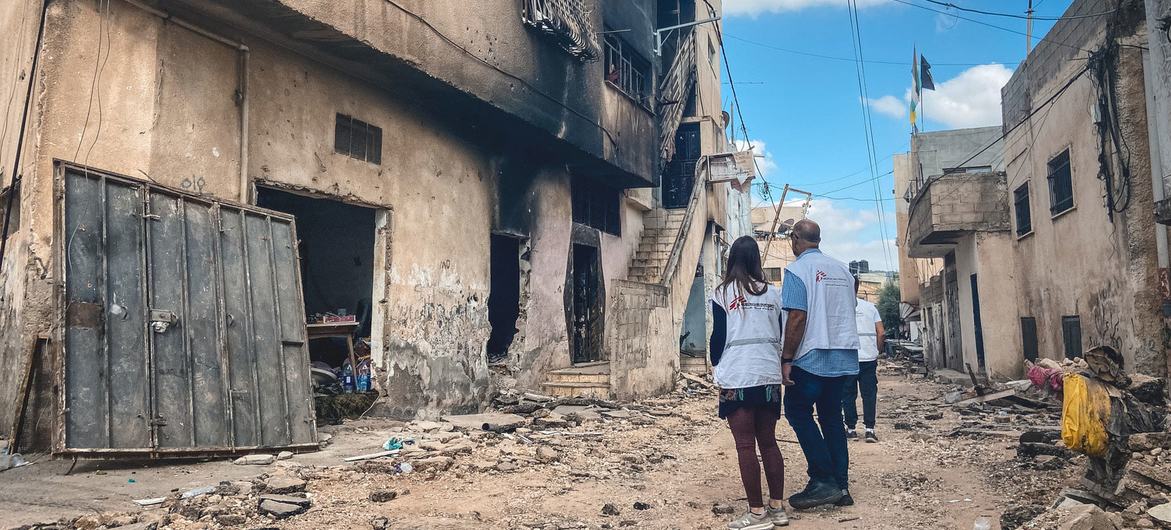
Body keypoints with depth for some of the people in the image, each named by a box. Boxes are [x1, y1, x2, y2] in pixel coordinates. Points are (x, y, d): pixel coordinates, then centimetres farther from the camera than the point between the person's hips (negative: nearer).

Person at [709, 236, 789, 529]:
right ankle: (777, 506, 17)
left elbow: (718, 336, -2)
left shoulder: (723, 293, -3)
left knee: (745, 445, 0)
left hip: (736, 378, -4)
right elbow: (780, 335, 13)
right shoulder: (772, 293, 8)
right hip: (769, 376, 4)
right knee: (768, 441, 13)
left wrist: (716, 365, 14)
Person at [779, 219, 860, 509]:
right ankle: (841, 487, 13)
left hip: (812, 357, -7)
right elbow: (847, 312, 17)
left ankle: (823, 481, -5)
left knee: (798, 412, 2)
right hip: (844, 355, 7)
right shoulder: (842, 268, 12)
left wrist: (786, 359, -14)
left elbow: (797, 317, -18)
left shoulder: (798, 270, -10)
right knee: (832, 415, 13)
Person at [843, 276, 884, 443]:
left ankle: (851, 428, 11)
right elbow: (881, 333, 2)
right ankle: (869, 429, 1)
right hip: (869, 358, 2)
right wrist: (877, 350, 13)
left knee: (848, 395, 8)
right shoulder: (870, 307, 6)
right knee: (869, 394, 6)